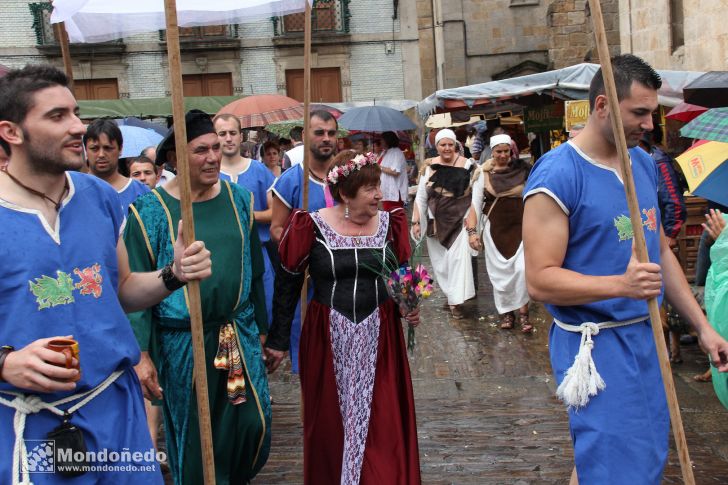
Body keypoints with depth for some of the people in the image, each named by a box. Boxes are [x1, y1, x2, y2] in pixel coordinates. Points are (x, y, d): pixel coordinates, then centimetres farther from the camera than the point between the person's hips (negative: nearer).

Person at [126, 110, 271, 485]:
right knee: (195, 436, 11)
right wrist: (141, 354, -12)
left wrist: (262, 329, 12)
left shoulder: (238, 199, 2)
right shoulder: (151, 210, -9)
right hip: (182, 343, -3)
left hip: (240, 335, 3)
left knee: (253, 424, 8)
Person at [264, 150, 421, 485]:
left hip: (380, 337, 2)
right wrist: (278, 340, 0)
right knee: (330, 424, 11)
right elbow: (286, 285, -1)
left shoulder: (389, 223, 1)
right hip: (328, 339, -2)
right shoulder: (311, 226, -8)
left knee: (382, 424, 6)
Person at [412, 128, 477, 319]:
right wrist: (416, 221, 3)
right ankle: (449, 294, 27)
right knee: (439, 259, 10)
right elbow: (420, 197, 7)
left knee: (458, 257, -11)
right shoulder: (429, 167, 3)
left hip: (460, 221, -3)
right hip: (436, 222, 3)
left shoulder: (467, 165, -4)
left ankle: (456, 300, -4)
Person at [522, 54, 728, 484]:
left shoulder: (644, 163, 8)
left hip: (648, 335, 8)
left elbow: (661, 250, 16)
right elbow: (540, 280, -20)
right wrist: (621, 284, -31)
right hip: (596, 345, -8)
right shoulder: (558, 175, -17)